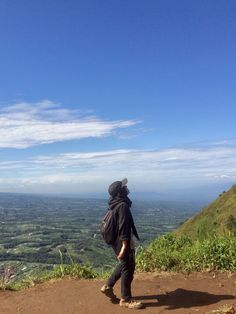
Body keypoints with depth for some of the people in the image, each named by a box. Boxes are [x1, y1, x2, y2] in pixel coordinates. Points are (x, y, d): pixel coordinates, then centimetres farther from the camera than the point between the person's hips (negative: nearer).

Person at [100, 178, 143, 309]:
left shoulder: (115, 204, 9)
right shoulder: (123, 205, -20)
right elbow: (123, 227, -25)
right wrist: (124, 246, -26)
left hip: (117, 241, 10)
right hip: (124, 242, -10)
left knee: (124, 265, 24)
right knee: (128, 269, 3)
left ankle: (108, 286, 30)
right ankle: (126, 299, 15)